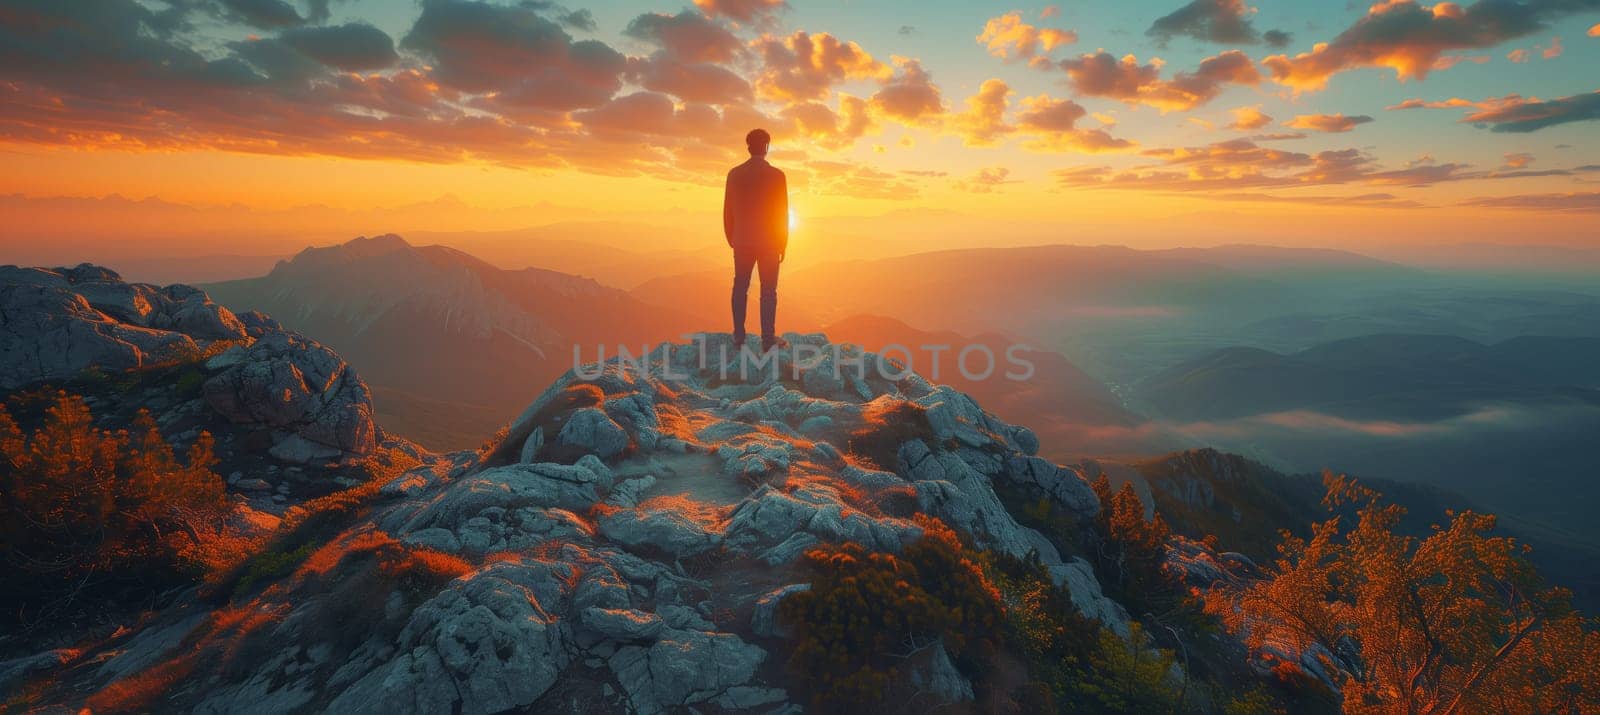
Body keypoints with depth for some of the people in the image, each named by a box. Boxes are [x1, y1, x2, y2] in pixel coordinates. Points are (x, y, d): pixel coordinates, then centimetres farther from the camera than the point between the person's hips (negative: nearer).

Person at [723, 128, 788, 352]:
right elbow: (782, 213, -7)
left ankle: (739, 335, 17)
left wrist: (731, 239, 15)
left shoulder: (735, 174, -1)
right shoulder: (776, 175, -9)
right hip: (769, 242, -3)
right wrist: (783, 244, 3)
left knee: (740, 287, 14)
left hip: (742, 241, 3)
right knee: (768, 290, 2)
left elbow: (728, 210, 3)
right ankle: (768, 340, 3)